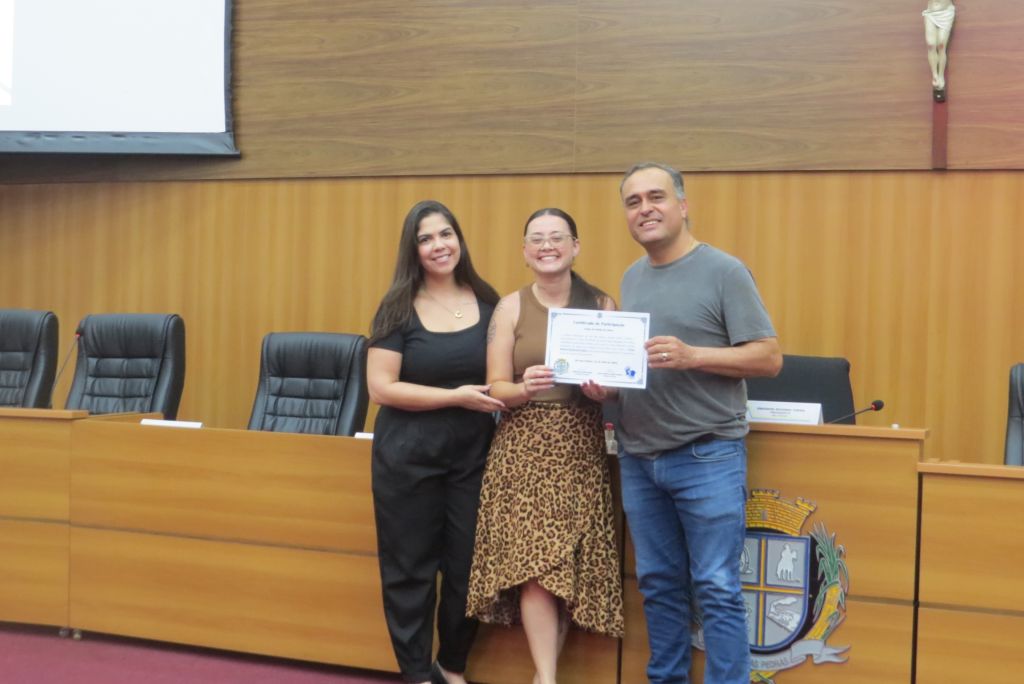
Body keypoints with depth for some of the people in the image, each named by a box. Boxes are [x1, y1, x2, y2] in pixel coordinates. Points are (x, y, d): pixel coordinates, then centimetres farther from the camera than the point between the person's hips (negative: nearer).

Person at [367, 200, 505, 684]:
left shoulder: (487, 303, 4)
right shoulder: (399, 308, -5)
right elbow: (380, 387, -12)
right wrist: (456, 396, -18)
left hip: (473, 455, 3)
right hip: (408, 457, -2)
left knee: (468, 566, 8)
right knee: (410, 569, 6)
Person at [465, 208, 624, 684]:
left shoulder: (601, 304, 5)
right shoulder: (511, 307, 2)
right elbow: (495, 388, -1)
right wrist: (525, 387, -22)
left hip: (581, 448, 1)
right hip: (525, 447, -1)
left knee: (571, 565, 3)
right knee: (535, 562, -10)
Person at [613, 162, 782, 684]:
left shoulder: (724, 271, -6)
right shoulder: (631, 278, 12)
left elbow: (769, 357, -10)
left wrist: (691, 355, -22)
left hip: (708, 457, -6)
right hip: (638, 459, 6)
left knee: (716, 590, -1)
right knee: (658, 585, 14)